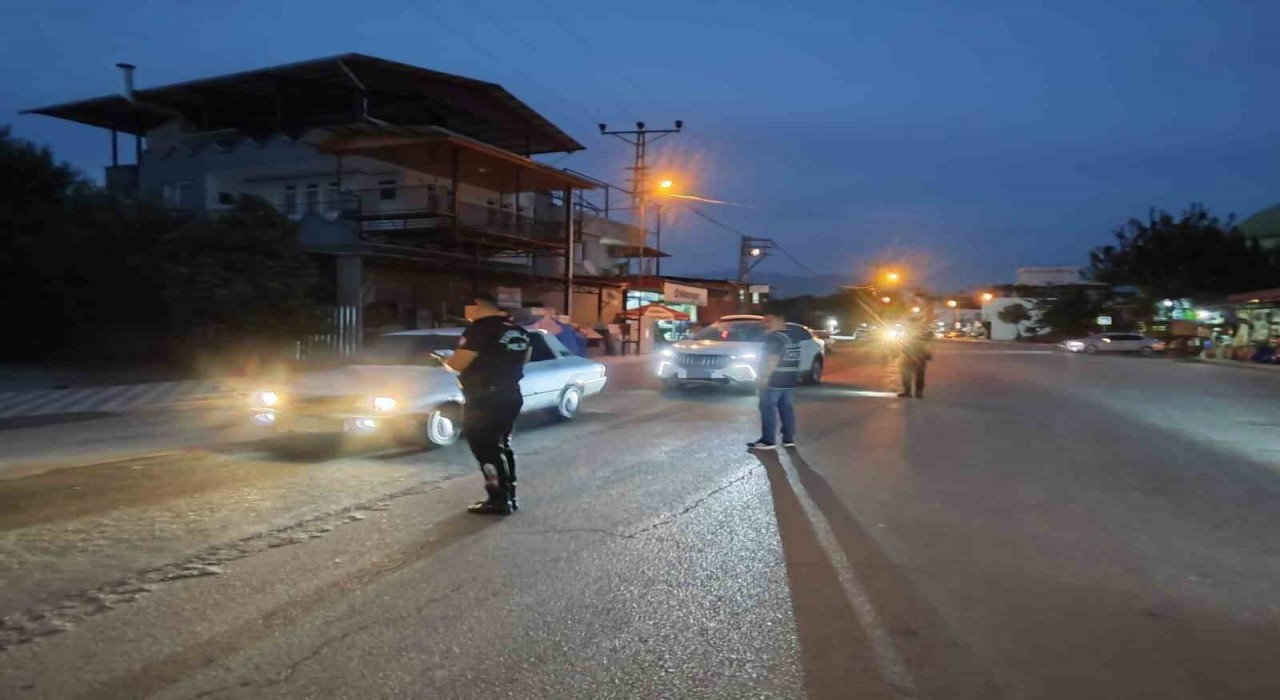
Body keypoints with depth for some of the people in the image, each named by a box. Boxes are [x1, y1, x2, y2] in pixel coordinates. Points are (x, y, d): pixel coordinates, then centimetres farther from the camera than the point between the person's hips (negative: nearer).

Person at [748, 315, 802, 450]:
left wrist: (763, 377, -22)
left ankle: (768, 441, -4)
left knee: (768, 408, -4)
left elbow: (772, 359, -22)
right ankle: (789, 438, 13)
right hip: (789, 379, 9)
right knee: (786, 407, 12)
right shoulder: (793, 337, 14)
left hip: (774, 380, -9)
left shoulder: (774, 337, -15)